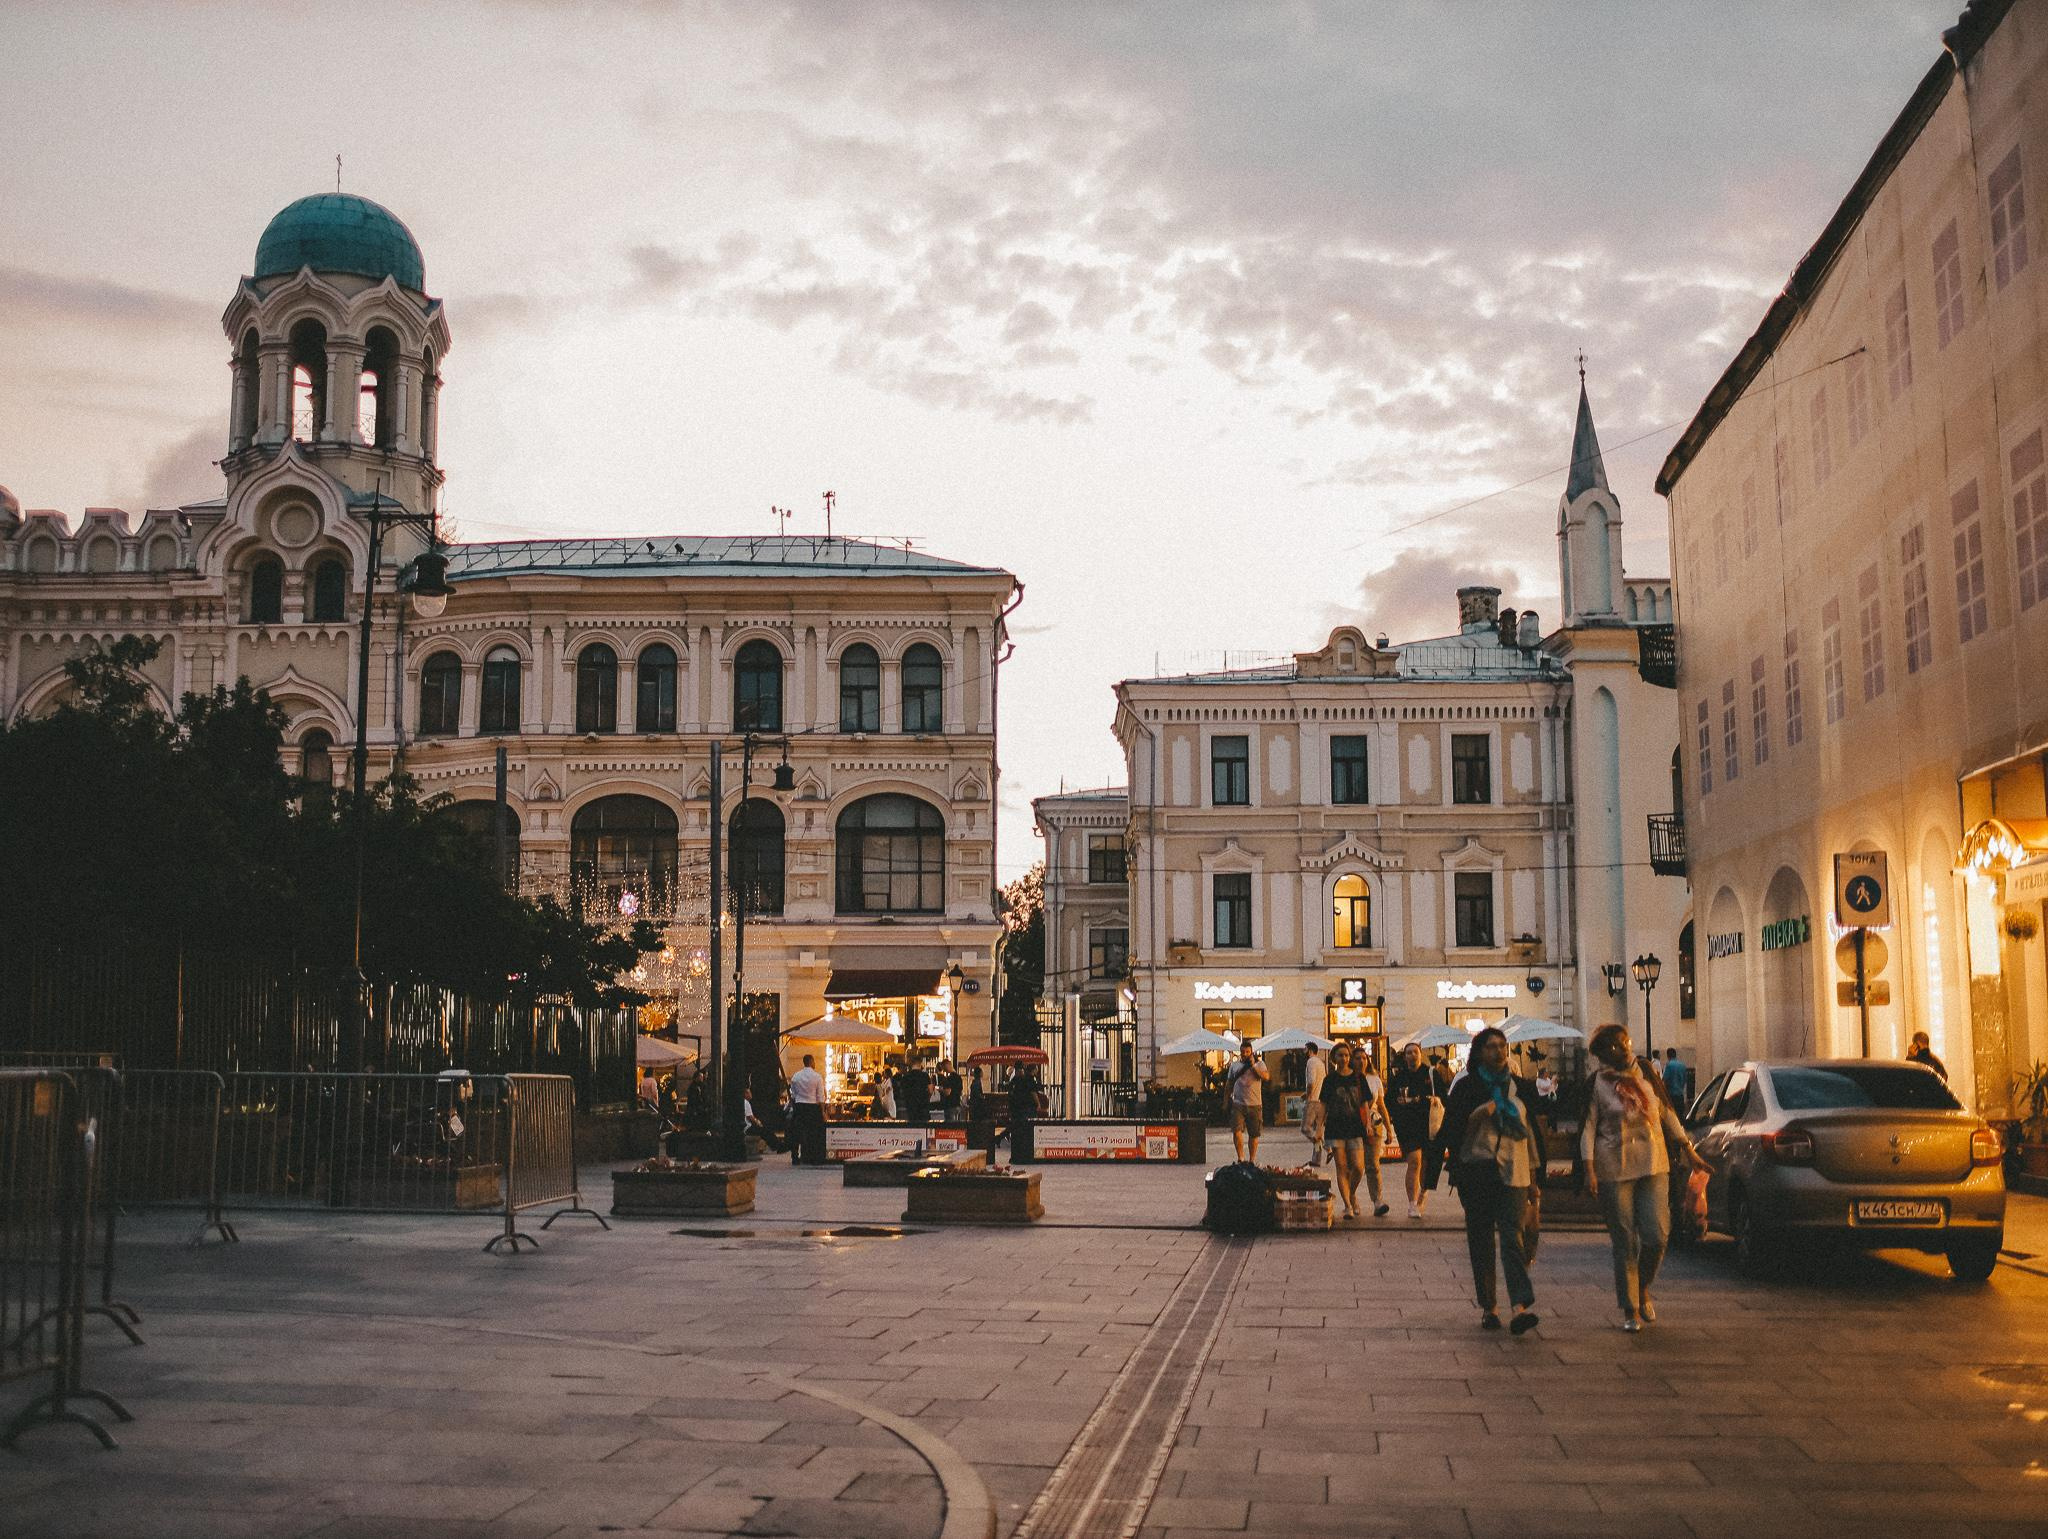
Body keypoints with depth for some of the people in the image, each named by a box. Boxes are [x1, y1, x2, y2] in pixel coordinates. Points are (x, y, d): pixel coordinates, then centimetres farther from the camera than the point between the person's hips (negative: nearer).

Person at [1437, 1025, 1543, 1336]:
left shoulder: (1520, 1087, 13)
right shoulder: (1466, 1087, 4)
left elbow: (1529, 1130, 19)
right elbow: (1451, 1131, 0)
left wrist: (1533, 1172, 16)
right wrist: (1477, 1115, -16)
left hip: (1513, 1172, 1)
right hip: (1477, 1173, -1)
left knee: (1512, 1237, -13)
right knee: (1481, 1241, 3)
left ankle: (1521, 1305, -25)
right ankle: (1488, 1307, 11)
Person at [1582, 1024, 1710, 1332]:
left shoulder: (1645, 1074, 9)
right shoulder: (1597, 1083, -2)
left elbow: (1667, 1114, 17)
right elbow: (1588, 1127, -4)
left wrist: (1688, 1150, 15)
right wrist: (1589, 1170, -13)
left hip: (1654, 1167, 3)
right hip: (1615, 1170, -3)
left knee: (1657, 1235, -5)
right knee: (1625, 1242, -1)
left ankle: (1643, 1290, 22)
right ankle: (1630, 1310, 11)